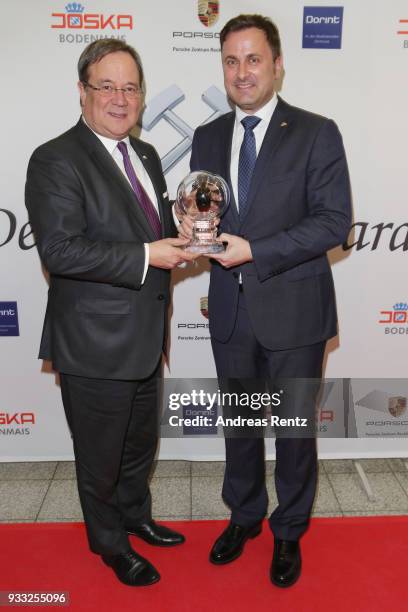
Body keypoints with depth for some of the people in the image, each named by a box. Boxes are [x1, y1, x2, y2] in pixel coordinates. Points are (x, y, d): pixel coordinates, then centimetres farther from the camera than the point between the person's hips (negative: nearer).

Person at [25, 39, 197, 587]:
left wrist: (179, 235, -3)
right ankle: (110, 542, 40)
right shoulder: (56, 161, -15)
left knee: (140, 442, 26)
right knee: (101, 454, 14)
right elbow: (60, 249, -25)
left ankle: (136, 515, 51)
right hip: (95, 342, -7)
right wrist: (146, 258, -25)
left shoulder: (146, 155, 10)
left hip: (145, 336, 8)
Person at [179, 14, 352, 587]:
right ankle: (244, 516, 44)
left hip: (293, 310, -3)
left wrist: (253, 250, -21)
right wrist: (192, 224, -12)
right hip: (230, 310, 4)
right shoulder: (208, 137, 8)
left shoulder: (316, 132, -6)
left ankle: (289, 532, 38)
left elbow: (334, 221, -13)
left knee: (295, 429, 13)